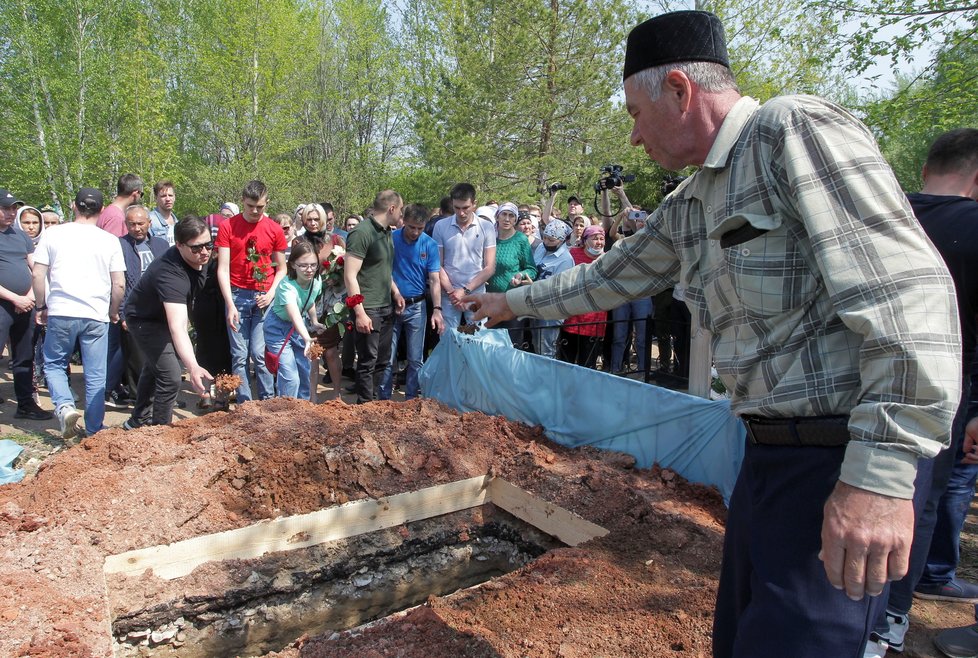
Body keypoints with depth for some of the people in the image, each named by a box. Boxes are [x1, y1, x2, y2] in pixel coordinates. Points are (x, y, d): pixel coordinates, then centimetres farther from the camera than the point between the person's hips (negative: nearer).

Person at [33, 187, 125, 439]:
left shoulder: (53, 234, 3)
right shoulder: (110, 241, 3)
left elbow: (38, 274, 2)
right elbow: (119, 284, 1)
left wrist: (42, 306, 15)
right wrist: (113, 311, 15)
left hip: (61, 313, 0)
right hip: (97, 315, 0)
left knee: (54, 364, 18)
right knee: (96, 375, 7)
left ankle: (65, 406, -6)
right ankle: (94, 431, 12)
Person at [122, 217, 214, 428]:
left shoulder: (198, 259, -19)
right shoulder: (171, 273, -44)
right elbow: (176, 326, -55)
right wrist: (192, 367, -67)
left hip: (162, 314, 9)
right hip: (144, 320, -9)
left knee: (153, 369, 24)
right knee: (170, 377, -17)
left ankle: (138, 422, 44)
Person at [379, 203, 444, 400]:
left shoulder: (430, 245, -2)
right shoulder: (391, 239, -5)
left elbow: (434, 279, -5)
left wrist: (436, 310, -14)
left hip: (417, 306, 1)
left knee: (416, 359, 7)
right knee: (388, 358, 5)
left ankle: (411, 399, 21)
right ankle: (383, 399, 19)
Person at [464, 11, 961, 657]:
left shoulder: (795, 130, -13)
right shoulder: (688, 205, 13)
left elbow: (907, 288, -23)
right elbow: (613, 276, 26)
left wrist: (882, 471, -27)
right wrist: (516, 301, 33)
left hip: (840, 460, -8)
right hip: (769, 451, 9)